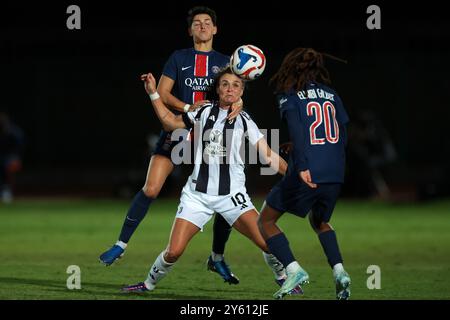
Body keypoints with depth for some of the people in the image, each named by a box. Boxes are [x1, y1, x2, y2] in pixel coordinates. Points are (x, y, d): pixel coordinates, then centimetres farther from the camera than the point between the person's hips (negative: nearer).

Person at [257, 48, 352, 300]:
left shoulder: (290, 96, 0)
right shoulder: (331, 95, 14)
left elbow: (297, 130, -17)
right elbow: (343, 138, 12)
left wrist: (302, 166, -25)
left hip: (306, 175, -5)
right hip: (335, 175, 5)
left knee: (266, 221, 13)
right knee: (320, 221, 31)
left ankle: (294, 270, -4)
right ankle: (339, 271, 11)